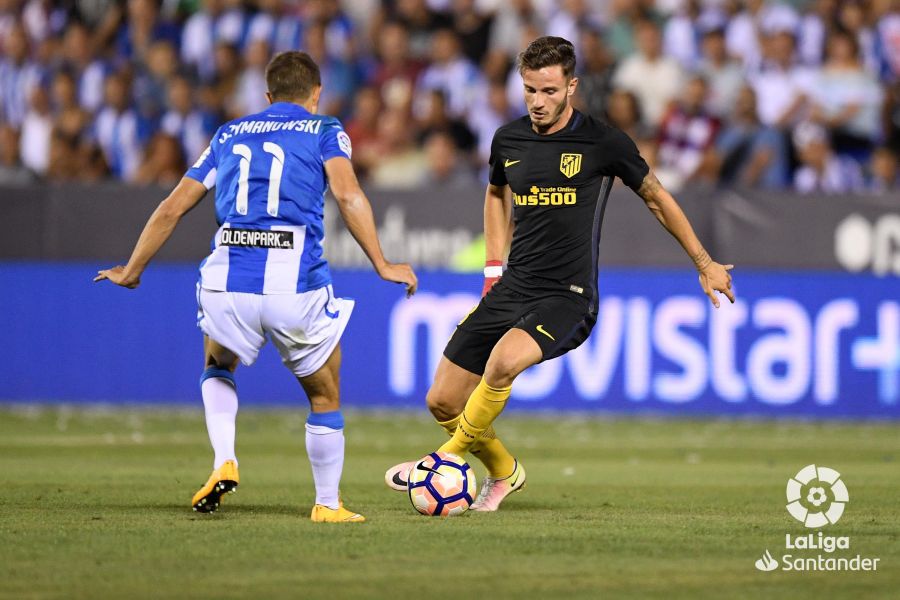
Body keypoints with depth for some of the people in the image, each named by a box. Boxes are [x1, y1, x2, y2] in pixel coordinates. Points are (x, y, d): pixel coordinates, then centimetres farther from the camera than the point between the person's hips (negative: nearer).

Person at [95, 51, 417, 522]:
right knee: (325, 398, 20)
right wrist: (382, 265, -7)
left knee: (218, 371, 31)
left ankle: (224, 462, 9)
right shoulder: (325, 130, 11)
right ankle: (327, 505, 22)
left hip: (226, 283, 3)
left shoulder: (229, 134, 21)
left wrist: (131, 271, 30)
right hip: (295, 284, -2)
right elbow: (347, 194, -8)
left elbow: (173, 207, 21)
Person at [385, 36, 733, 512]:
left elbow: (655, 196, 7)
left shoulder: (603, 143, -8)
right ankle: (503, 472, 29)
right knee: (441, 401, 2)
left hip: (568, 298, -5)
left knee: (504, 360, -35)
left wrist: (704, 263, 12)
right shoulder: (508, 140, 5)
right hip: (511, 291, 5)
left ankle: (449, 460, -15)